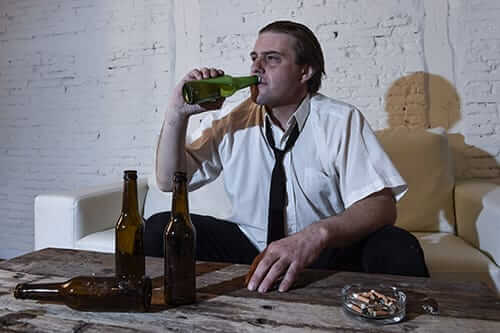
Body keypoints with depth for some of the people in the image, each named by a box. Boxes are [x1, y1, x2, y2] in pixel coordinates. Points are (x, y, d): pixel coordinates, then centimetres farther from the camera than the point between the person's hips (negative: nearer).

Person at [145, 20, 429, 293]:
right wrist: (177, 114, -14)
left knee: (398, 248, -30)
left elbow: (382, 205, -20)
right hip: (250, 249, 3)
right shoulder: (234, 121, 0)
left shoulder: (342, 121, -9)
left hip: (328, 255, -2)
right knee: (160, 228, -14)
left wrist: (316, 235, -39)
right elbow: (169, 181, 2)